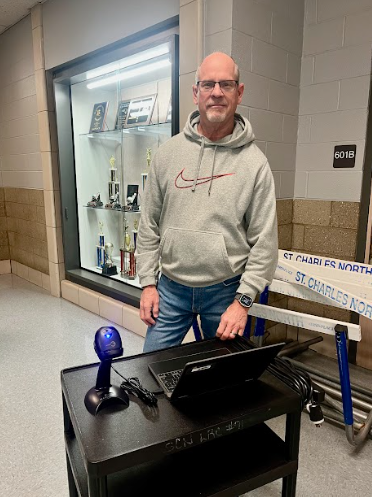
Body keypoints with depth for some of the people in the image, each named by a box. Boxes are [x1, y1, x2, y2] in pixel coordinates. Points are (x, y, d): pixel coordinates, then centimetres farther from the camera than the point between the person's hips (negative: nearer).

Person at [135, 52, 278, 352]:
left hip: (225, 291, -1)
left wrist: (243, 301, -11)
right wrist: (148, 282, 1)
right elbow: (149, 224, 3)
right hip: (170, 288, 2)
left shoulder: (255, 162, -7)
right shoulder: (168, 152, -1)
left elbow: (264, 241, -7)